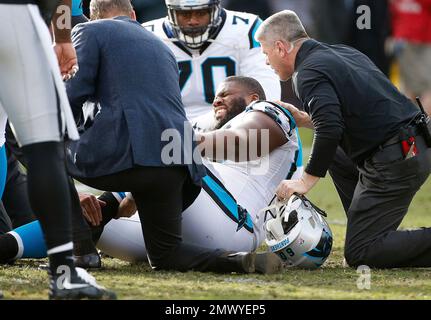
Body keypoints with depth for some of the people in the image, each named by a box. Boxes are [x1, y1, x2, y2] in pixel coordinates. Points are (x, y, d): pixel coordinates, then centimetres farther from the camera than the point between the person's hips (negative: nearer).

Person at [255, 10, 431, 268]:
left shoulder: (309, 73, -9)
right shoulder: (343, 53, 20)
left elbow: (330, 131, -23)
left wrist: (306, 182, -14)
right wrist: (306, 120, 27)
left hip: (394, 164, -9)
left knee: (359, 255, -3)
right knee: (336, 154, 32)